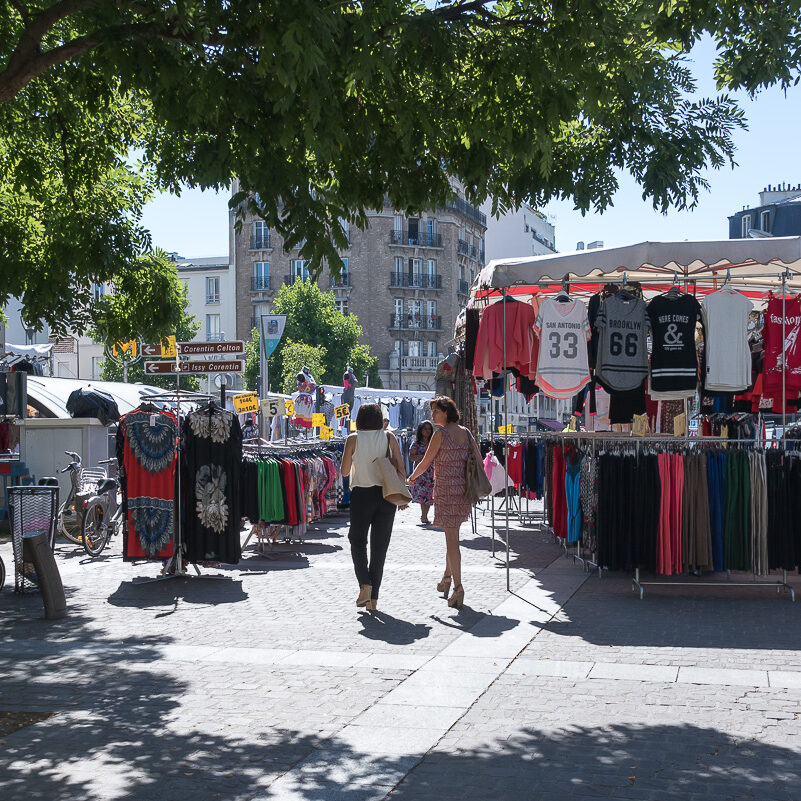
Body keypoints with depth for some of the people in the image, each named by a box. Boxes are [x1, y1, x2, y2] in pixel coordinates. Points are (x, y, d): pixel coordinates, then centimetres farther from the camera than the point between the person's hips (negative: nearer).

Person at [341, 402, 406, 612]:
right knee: (379, 545, 7)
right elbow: (400, 468, -1)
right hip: (386, 494, 2)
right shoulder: (389, 437, 1)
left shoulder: (353, 439, -3)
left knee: (357, 540, 13)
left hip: (361, 494, -2)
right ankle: (373, 598, 8)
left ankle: (364, 584, -9)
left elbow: (344, 471, 1)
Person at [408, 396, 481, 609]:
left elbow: (425, 462, -6)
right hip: (463, 490, 7)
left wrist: (412, 478, 12)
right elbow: (479, 460, 7)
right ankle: (447, 576, 29)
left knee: (451, 538, -5)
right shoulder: (465, 432, 7)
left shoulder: (441, 433, -11)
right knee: (452, 535, 20)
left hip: (446, 490, -7)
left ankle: (458, 586, -7)